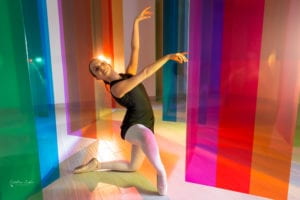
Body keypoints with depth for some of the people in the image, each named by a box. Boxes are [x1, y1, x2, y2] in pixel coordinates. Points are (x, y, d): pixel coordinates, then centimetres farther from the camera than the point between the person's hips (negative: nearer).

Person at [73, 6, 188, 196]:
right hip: (132, 127, -8)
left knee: (133, 167, 24)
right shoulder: (116, 88, -17)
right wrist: (168, 56, -28)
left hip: (144, 127, 8)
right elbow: (146, 72, -27)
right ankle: (161, 173, -28)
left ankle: (97, 165, 35)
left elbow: (135, 48, 4)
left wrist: (136, 22, 4)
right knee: (146, 136, -48)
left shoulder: (129, 75, 7)